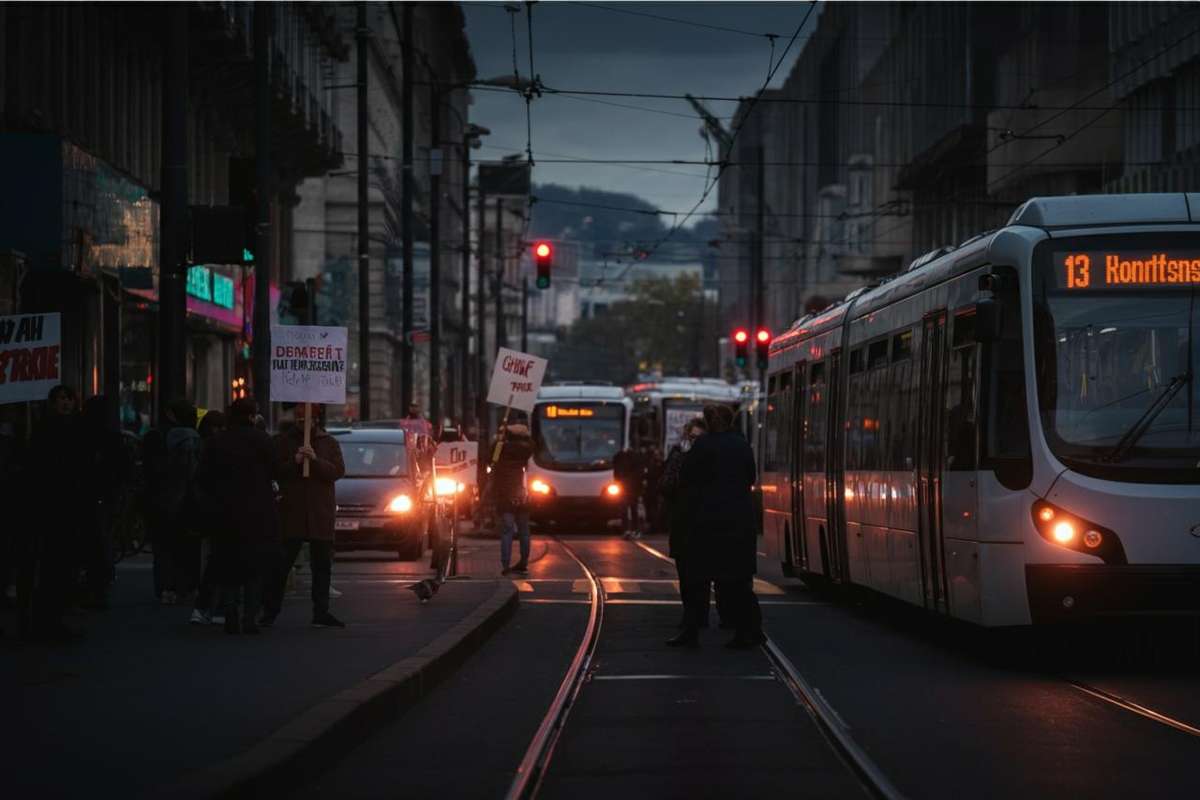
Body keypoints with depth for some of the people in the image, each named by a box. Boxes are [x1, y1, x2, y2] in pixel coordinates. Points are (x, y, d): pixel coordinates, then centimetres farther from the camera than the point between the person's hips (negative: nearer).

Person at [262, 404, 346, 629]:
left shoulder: (329, 443, 10)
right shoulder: (282, 441, 7)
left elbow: (338, 471, -3)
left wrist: (316, 461, -17)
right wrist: (294, 462, -16)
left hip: (321, 514, 2)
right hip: (290, 512, -2)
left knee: (322, 566, 5)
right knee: (281, 565, -3)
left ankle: (321, 613, 11)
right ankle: (270, 612, 1)